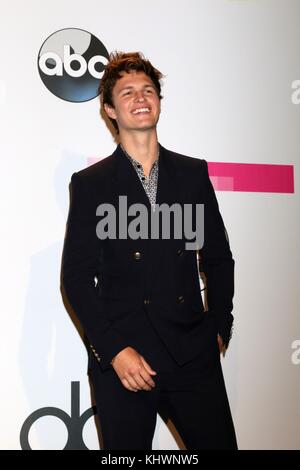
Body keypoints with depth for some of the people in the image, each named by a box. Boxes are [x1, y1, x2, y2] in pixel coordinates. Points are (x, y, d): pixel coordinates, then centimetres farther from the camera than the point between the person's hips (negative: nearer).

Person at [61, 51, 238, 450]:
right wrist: (114, 350, -10)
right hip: (121, 361, -2)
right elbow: (77, 277, -2)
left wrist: (220, 327, 7)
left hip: (194, 355, 2)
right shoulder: (90, 183, 2)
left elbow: (218, 257, 14)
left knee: (219, 442, 7)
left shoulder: (193, 173, 9)